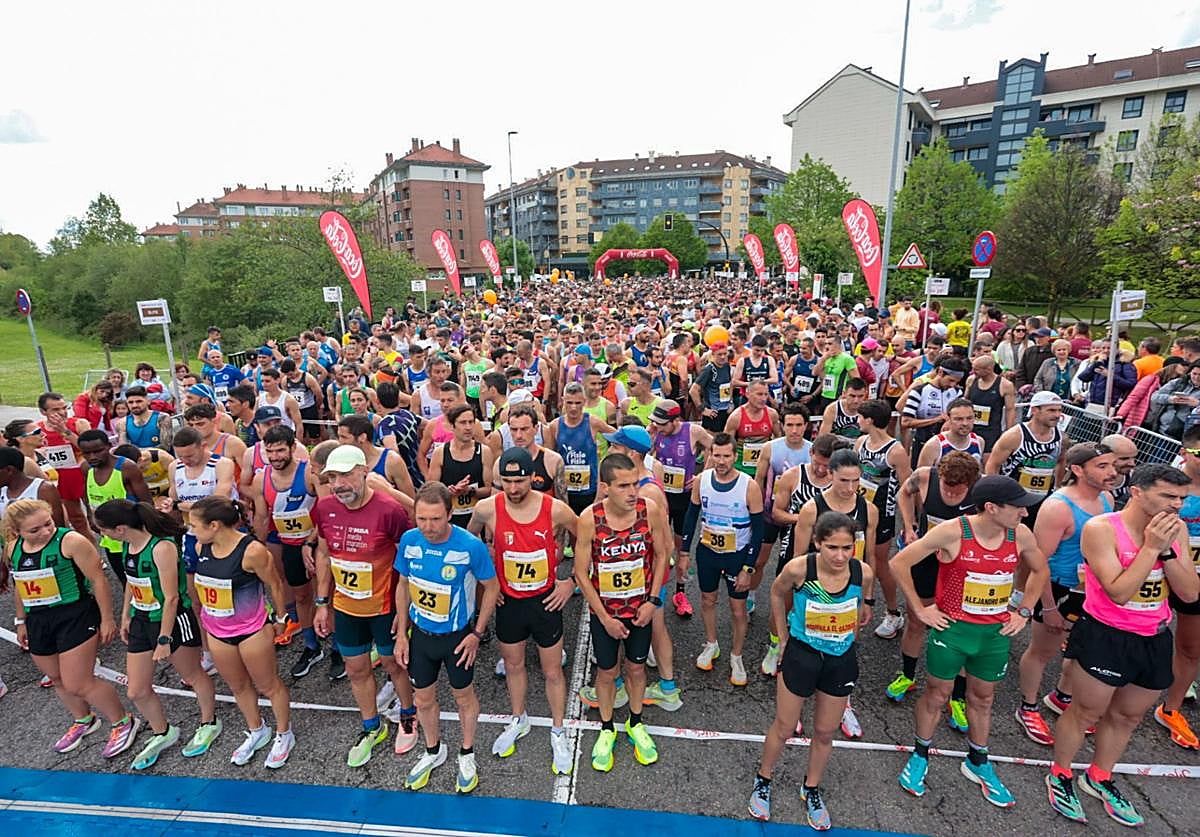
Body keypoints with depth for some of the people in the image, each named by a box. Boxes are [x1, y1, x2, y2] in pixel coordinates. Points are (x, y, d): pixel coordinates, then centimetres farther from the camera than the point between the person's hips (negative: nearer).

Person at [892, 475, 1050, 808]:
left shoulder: (1021, 535, -7)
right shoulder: (953, 532, -22)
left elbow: (1040, 570, 15)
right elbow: (900, 562, -17)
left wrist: (1024, 612, 8)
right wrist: (919, 609, -13)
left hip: (996, 632, 4)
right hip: (952, 629, -4)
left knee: (983, 698, 20)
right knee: (937, 694, 11)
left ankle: (978, 763, 40)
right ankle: (920, 755, 31)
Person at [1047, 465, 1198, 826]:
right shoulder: (1101, 528, -19)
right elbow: (1119, 592, -23)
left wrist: (1167, 550, -16)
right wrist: (1151, 547, -24)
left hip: (1154, 639, 6)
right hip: (1106, 636, -6)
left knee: (1127, 716, 21)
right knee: (1086, 713, 7)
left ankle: (1099, 778, 41)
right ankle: (1059, 776, 29)